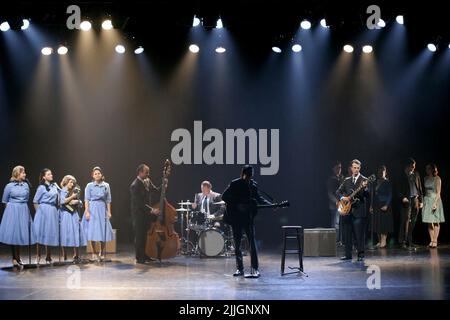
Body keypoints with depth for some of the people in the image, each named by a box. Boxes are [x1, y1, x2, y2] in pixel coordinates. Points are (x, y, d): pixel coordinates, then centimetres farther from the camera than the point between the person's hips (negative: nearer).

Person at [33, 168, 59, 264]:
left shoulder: (55, 186, 11)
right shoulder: (41, 187, -5)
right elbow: (35, 201, -1)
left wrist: (56, 210, 10)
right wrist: (39, 212, -2)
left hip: (53, 212, 5)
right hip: (44, 211, -5)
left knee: (51, 234, 7)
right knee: (41, 234, -3)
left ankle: (48, 257, 13)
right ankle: (38, 256, 4)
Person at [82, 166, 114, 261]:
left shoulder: (106, 185, 9)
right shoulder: (89, 186, 3)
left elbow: (108, 200, 10)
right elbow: (86, 200, -1)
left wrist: (109, 212, 4)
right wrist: (87, 211, -10)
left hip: (103, 209, 2)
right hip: (93, 209, -2)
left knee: (103, 231, 0)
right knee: (93, 231, -4)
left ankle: (102, 253, 14)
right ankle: (94, 254, 6)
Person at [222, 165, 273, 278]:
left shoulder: (253, 184, 5)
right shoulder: (234, 184, -5)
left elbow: (258, 198, 16)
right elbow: (224, 196, -6)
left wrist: (270, 204, 4)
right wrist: (237, 205, -14)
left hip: (248, 218, 1)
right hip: (236, 218, -1)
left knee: (252, 243, -6)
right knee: (237, 244, 6)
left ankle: (255, 269, -6)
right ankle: (239, 269, 16)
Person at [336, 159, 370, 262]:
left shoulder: (364, 180, 0)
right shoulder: (347, 180, 15)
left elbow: (367, 195, -9)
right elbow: (338, 191, 15)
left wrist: (364, 188, -29)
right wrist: (342, 197, -5)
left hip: (358, 211, -5)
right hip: (347, 211, 5)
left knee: (359, 234, -6)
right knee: (347, 234, 7)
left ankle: (361, 255, -1)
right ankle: (348, 254, 14)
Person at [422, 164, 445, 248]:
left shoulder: (437, 178, -7)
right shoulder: (426, 178, 10)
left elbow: (438, 192, -11)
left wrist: (435, 203, -19)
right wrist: (423, 201, 6)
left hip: (435, 199, -6)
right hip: (427, 200, 6)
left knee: (436, 222, -2)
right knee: (429, 222, 5)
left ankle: (435, 241, -1)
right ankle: (431, 240, 8)